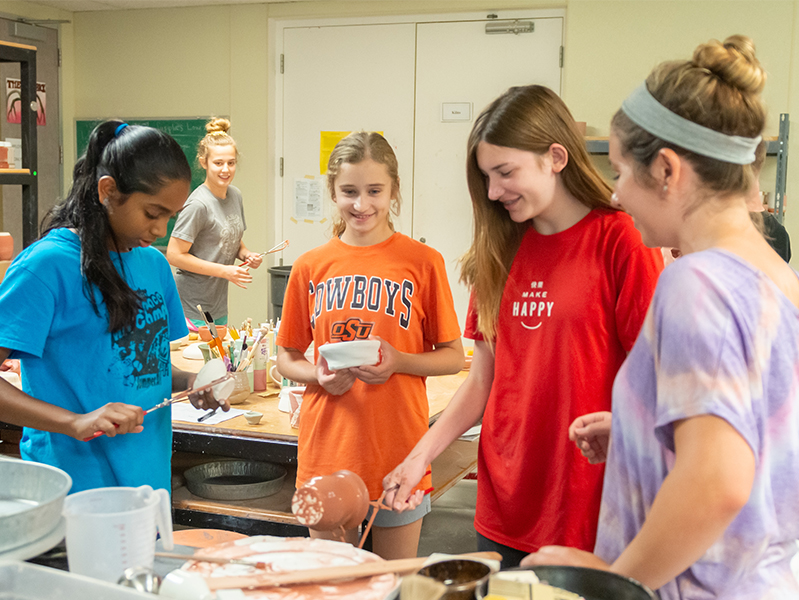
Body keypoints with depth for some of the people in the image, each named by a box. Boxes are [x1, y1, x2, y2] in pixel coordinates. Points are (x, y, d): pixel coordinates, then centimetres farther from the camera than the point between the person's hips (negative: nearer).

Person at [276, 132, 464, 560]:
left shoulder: (422, 262, -3)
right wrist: (318, 376, -8)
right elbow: (286, 358, 12)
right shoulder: (310, 267, 4)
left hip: (398, 449, -2)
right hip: (327, 450, 2)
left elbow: (453, 357, 2)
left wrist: (399, 362, -16)